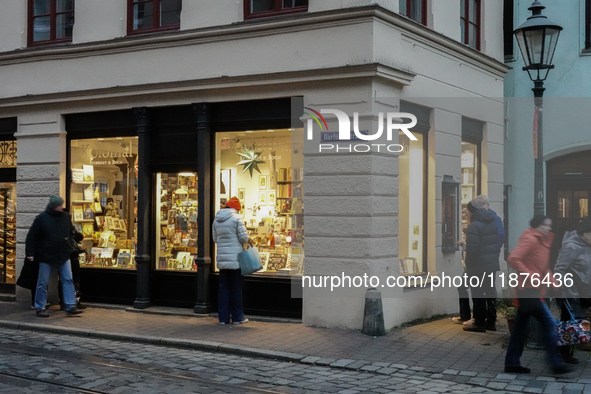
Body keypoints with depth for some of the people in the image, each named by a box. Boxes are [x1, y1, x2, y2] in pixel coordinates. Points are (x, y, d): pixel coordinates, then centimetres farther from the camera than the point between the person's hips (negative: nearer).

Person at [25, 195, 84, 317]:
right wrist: (30, 253, -6)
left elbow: (71, 232, 19)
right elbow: (31, 237, -4)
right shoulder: (41, 218, -8)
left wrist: (71, 247, 15)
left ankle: (71, 306, 3)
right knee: (43, 283, 4)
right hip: (46, 257, -4)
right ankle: (40, 308, 15)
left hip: (63, 256, 4)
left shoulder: (65, 217, 4)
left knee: (68, 280, 0)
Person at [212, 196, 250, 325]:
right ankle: (237, 317, 8)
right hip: (235, 259, -5)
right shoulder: (236, 218, -9)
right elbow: (244, 238, -11)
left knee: (224, 288, 10)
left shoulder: (217, 219, 9)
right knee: (236, 288, 3)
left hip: (222, 259, 5)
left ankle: (223, 317, 11)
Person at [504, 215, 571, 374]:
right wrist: (529, 275, -23)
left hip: (533, 291, 10)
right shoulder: (530, 239, -13)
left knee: (520, 326, 11)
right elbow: (513, 258, -23)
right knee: (549, 322, -8)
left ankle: (512, 363, 15)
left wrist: (552, 280, 11)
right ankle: (556, 362, -2)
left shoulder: (543, 241, 17)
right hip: (528, 290, -10)